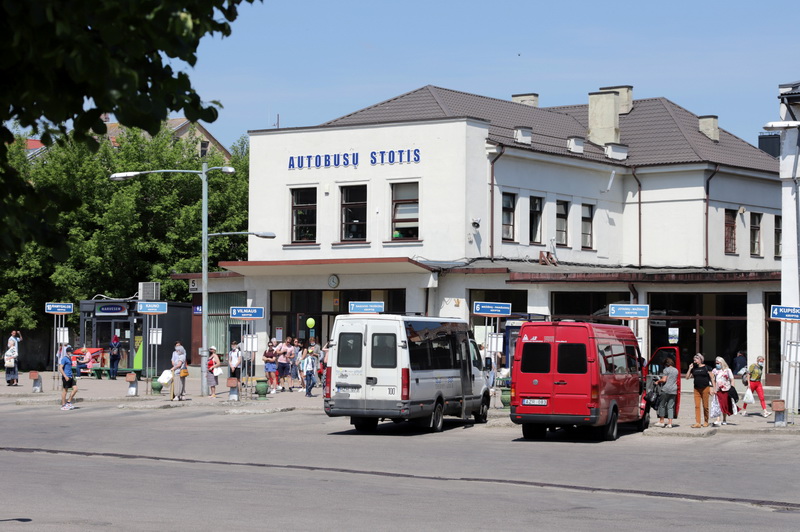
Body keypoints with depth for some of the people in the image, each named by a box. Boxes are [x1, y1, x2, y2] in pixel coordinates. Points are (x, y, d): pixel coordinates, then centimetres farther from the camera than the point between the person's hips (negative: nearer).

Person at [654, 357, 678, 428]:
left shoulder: (666, 370, -6)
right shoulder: (676, 370, 13)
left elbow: (664, 380, -12)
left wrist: (658, 381, 4)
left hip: (666, 390, -6)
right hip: (674, 390, 6)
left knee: (662, 405, 7)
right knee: (670, 407, 6)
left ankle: (661, 421, 10)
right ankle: (670, 423, 0)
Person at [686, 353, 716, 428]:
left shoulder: (706, 367, -1)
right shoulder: (694, 368, 10)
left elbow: (711, 378, 1)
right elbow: (687, 377, 10)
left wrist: (714, 388, -6)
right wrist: (690, 368, 2)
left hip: (705, 388, -3)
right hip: (696, 389, 3)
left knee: (705, 406, 3)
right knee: (697, 406, -4)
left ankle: (706, 421, 18)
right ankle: (697, 423, -7)